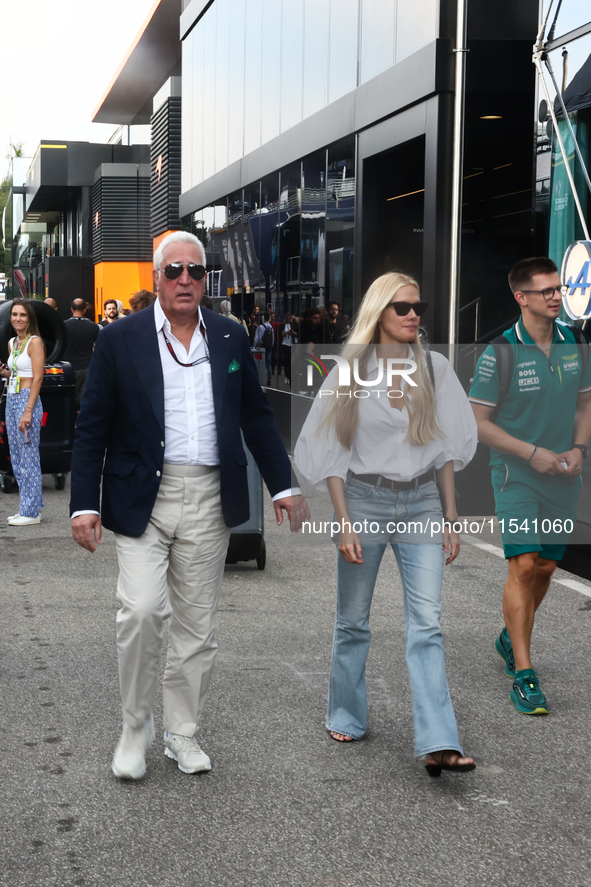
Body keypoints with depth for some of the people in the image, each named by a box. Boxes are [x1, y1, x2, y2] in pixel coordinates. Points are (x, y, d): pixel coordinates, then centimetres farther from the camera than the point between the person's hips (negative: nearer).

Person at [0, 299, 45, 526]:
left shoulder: (35, 341, -10)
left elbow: (37, 378, -15)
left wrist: (28, 411, -20)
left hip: (27, 400, -9)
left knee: (28, 458, -5)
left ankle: (31, 512, 0)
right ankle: (26, 507, 18)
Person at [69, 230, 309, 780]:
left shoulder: (231, 338, 8)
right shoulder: (120, 339, -1)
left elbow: (257, 417, 14)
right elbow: (92, 428, -1)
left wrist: (282, 485, 9)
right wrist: (84, 504, -7)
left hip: (209, 501, 3)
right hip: (142, 499, -3)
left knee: (197, 625, 9)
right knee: (140, 611, -15)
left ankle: (183, 734, 24)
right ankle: (135, 727, 7)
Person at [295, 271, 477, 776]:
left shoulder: (435, 369, 3)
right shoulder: (351, 371, -2)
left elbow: (446, 449, 7)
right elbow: (333, 454, 0)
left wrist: (450, 519, 4)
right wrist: (344, 522, -8)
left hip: (421, 504, 1)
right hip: (365, 500, -1)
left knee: (427, 624, -8)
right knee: (353, 620, 10)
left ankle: (439, 743, -12)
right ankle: (346, 717, 29)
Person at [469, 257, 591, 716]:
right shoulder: (500, 353, -13)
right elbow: (478, 421, -10)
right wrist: (532, 452, -17)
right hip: (517, 476, -5)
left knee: (546, 567, 12)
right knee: (523, 566, -14)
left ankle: (512, 638, 36)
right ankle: (523, 674, -9)